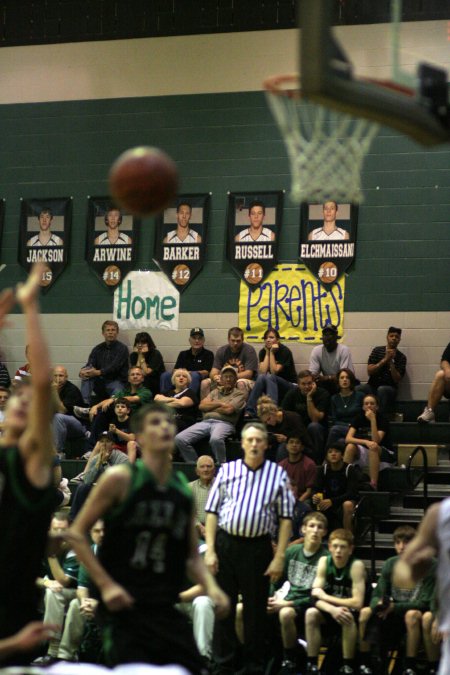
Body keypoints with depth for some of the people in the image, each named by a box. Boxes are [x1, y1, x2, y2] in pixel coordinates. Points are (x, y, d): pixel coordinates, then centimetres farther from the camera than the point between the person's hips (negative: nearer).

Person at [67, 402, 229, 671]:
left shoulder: (184, 490, 11)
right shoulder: (120, 479, -5)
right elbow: (77, 534, -4)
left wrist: (211, 587, -2)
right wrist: (106, 585, -12)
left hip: (167, 608, 5)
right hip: (125, 606, -5)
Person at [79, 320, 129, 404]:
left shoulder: (122, 348, -1)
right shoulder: (98, 349, 13)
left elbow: (114, 367, -14)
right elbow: (90, 365, 0)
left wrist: (98, 372, -29)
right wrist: (83, 371, -25)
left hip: (117, 381, -5)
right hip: (100, 382, 5)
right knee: (86, 374, -21)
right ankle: (85, 403, -30)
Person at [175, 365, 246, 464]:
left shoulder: (239, 394, 12)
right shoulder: (215, 391, 28)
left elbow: (229, 410, -5)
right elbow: (202, 406, 14)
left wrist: (210, 406, 9)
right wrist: (220, 404, 4)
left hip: (224, 423, -5)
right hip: (206, 421, 5)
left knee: (215, 439, -43)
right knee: (180, 439, -18)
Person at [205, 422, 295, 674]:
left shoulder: (278, 474, 2)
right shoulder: (227, 470, 5)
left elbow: (286, 518, 0)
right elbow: (212, 512, 5)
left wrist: (279, 557, -7)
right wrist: (210, 550, -2)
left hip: (258, 547, -1)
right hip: (225, 542, 1)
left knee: (256, 610, 6)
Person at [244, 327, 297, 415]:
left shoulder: (284, 351, -10)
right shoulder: (263, 352, 4)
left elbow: (274, 372, -19)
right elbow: (262, 372, -12)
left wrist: (272, 353, -18)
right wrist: (267, 353, -10)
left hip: (289, 386, -4)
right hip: (272, 386, 4)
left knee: (269, 377, -33)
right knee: (261, 377, -28)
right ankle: (249, 411, -38)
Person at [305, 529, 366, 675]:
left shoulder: (356, 565, -21)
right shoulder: (324, 561, -9)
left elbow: (357, 603, -28)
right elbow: (316, 598, -14)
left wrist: (326, 597, -21)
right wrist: (332, 609, -34)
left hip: (352, 613, -4)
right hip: (329, 613, 4)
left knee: (347, 617, -36)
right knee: (311, 614, -24)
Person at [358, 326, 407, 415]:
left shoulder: (401, 357, 5)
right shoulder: (377, 350, 8)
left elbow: (397, 380, -3)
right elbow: (369, 371, -3)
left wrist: (391, 362, -12)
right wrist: (385, 359, -11)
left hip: (390, 388, -1)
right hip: (373, 386, 1)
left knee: (382, 390, -38)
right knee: (358, 389, -32)